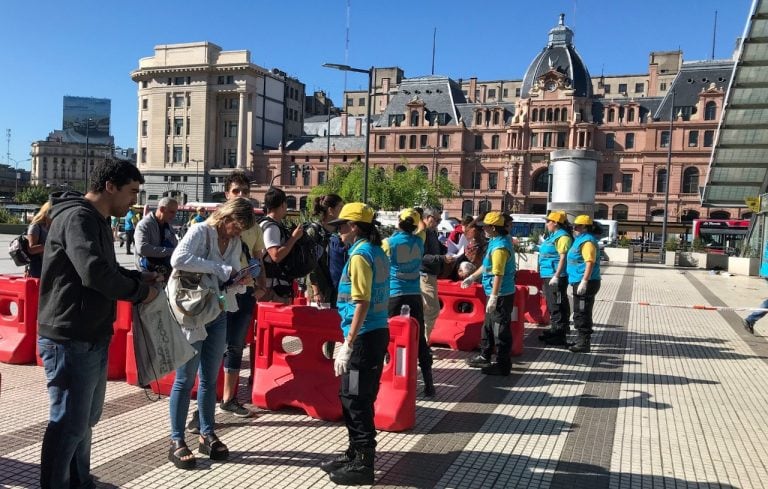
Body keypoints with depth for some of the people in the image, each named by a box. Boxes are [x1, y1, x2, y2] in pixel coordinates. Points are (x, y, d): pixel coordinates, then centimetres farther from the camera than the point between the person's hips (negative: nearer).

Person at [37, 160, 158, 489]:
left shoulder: (96, 220, 15)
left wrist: (138, 277, 8)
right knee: (68, 425, 1)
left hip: (91, 338, 11)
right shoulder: (78, 217, -19)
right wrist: (139, 292, -17)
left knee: (86, 419, 22)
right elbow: (95, 272, -31)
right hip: (71, 341, -11)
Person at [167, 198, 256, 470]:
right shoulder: (200, 231, -13)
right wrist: (221, 269, -26)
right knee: (185, 380, 2)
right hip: (190, 314, -6)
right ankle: (177, 442, 14)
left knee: (210, 379, 14)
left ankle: (207, 435, 26)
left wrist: (240, 281, -13)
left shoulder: (235, 242, 7)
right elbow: (178, 259, -31)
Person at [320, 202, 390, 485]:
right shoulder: (377, 253, 12)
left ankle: (363, 464, 9)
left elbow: (361, 303, -20)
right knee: (361, 397, 17)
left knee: (355, 400, 0)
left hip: (364, 336, -9)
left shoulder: (360, 255, -15)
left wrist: (348, 345, -19)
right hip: (378, 332, 9)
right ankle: (357, 453, 28)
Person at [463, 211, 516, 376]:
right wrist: (472, 277, 28)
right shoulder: (497, 241, 10)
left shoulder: (500, 247, -22)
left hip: (501, 295, -11)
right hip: (496, 293, 11)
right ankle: (484, 357, 33)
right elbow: (488, 265, 22)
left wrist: (493, 298, -25)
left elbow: (498, 275, -25)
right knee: (488, 326, 20)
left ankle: (503, 365, 8)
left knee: (500, 329, -1)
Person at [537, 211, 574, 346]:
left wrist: (556, 276, -24)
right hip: (547, 276, 10)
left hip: (556, 277, -10)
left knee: (557, 306, -7)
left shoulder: (562, 236, -14)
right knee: (551, 305, 17)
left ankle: (560, 336, -3)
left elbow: (563, 258, -20)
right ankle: (554, 330, 27)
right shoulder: (551, 236, 17)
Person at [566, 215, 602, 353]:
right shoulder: (580, 240, 17)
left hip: (585, 284, -11)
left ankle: (584, 343, 0)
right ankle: (581, 340, 28)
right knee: (580, 313, 18)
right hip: (579, 282, 11)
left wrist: (584, 282, -28)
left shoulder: (587, 241, -16)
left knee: (582, 314, -6)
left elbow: (590, 263, -24)